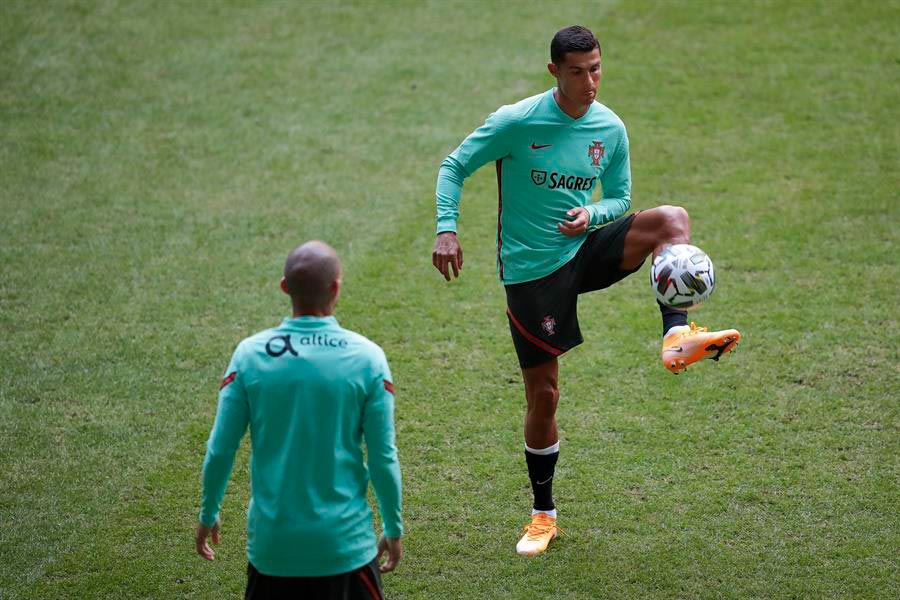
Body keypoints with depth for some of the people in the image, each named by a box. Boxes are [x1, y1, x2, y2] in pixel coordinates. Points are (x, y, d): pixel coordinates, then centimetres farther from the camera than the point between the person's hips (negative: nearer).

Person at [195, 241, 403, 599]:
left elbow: (220, 450, -1)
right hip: (345, 542, -1)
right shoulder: (367, 358, -8)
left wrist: (208, 514, 15)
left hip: (271, 541, 2)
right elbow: (383, 459, -4)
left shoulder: (249, 354, -5)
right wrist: (394, 529, 10)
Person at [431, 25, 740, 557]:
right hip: (531, 269, -3)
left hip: (586, 250, 4)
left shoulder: (611, 128, -1)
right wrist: (447, 230, -18)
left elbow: (620, 199, 10)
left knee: (672, 220, -22)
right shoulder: (517, 122, -13)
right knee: (543, 394, 1)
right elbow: (455, 167, -5)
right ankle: (544, 515, 20)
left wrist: (592, 215, -13)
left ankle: (678, 339, -35)